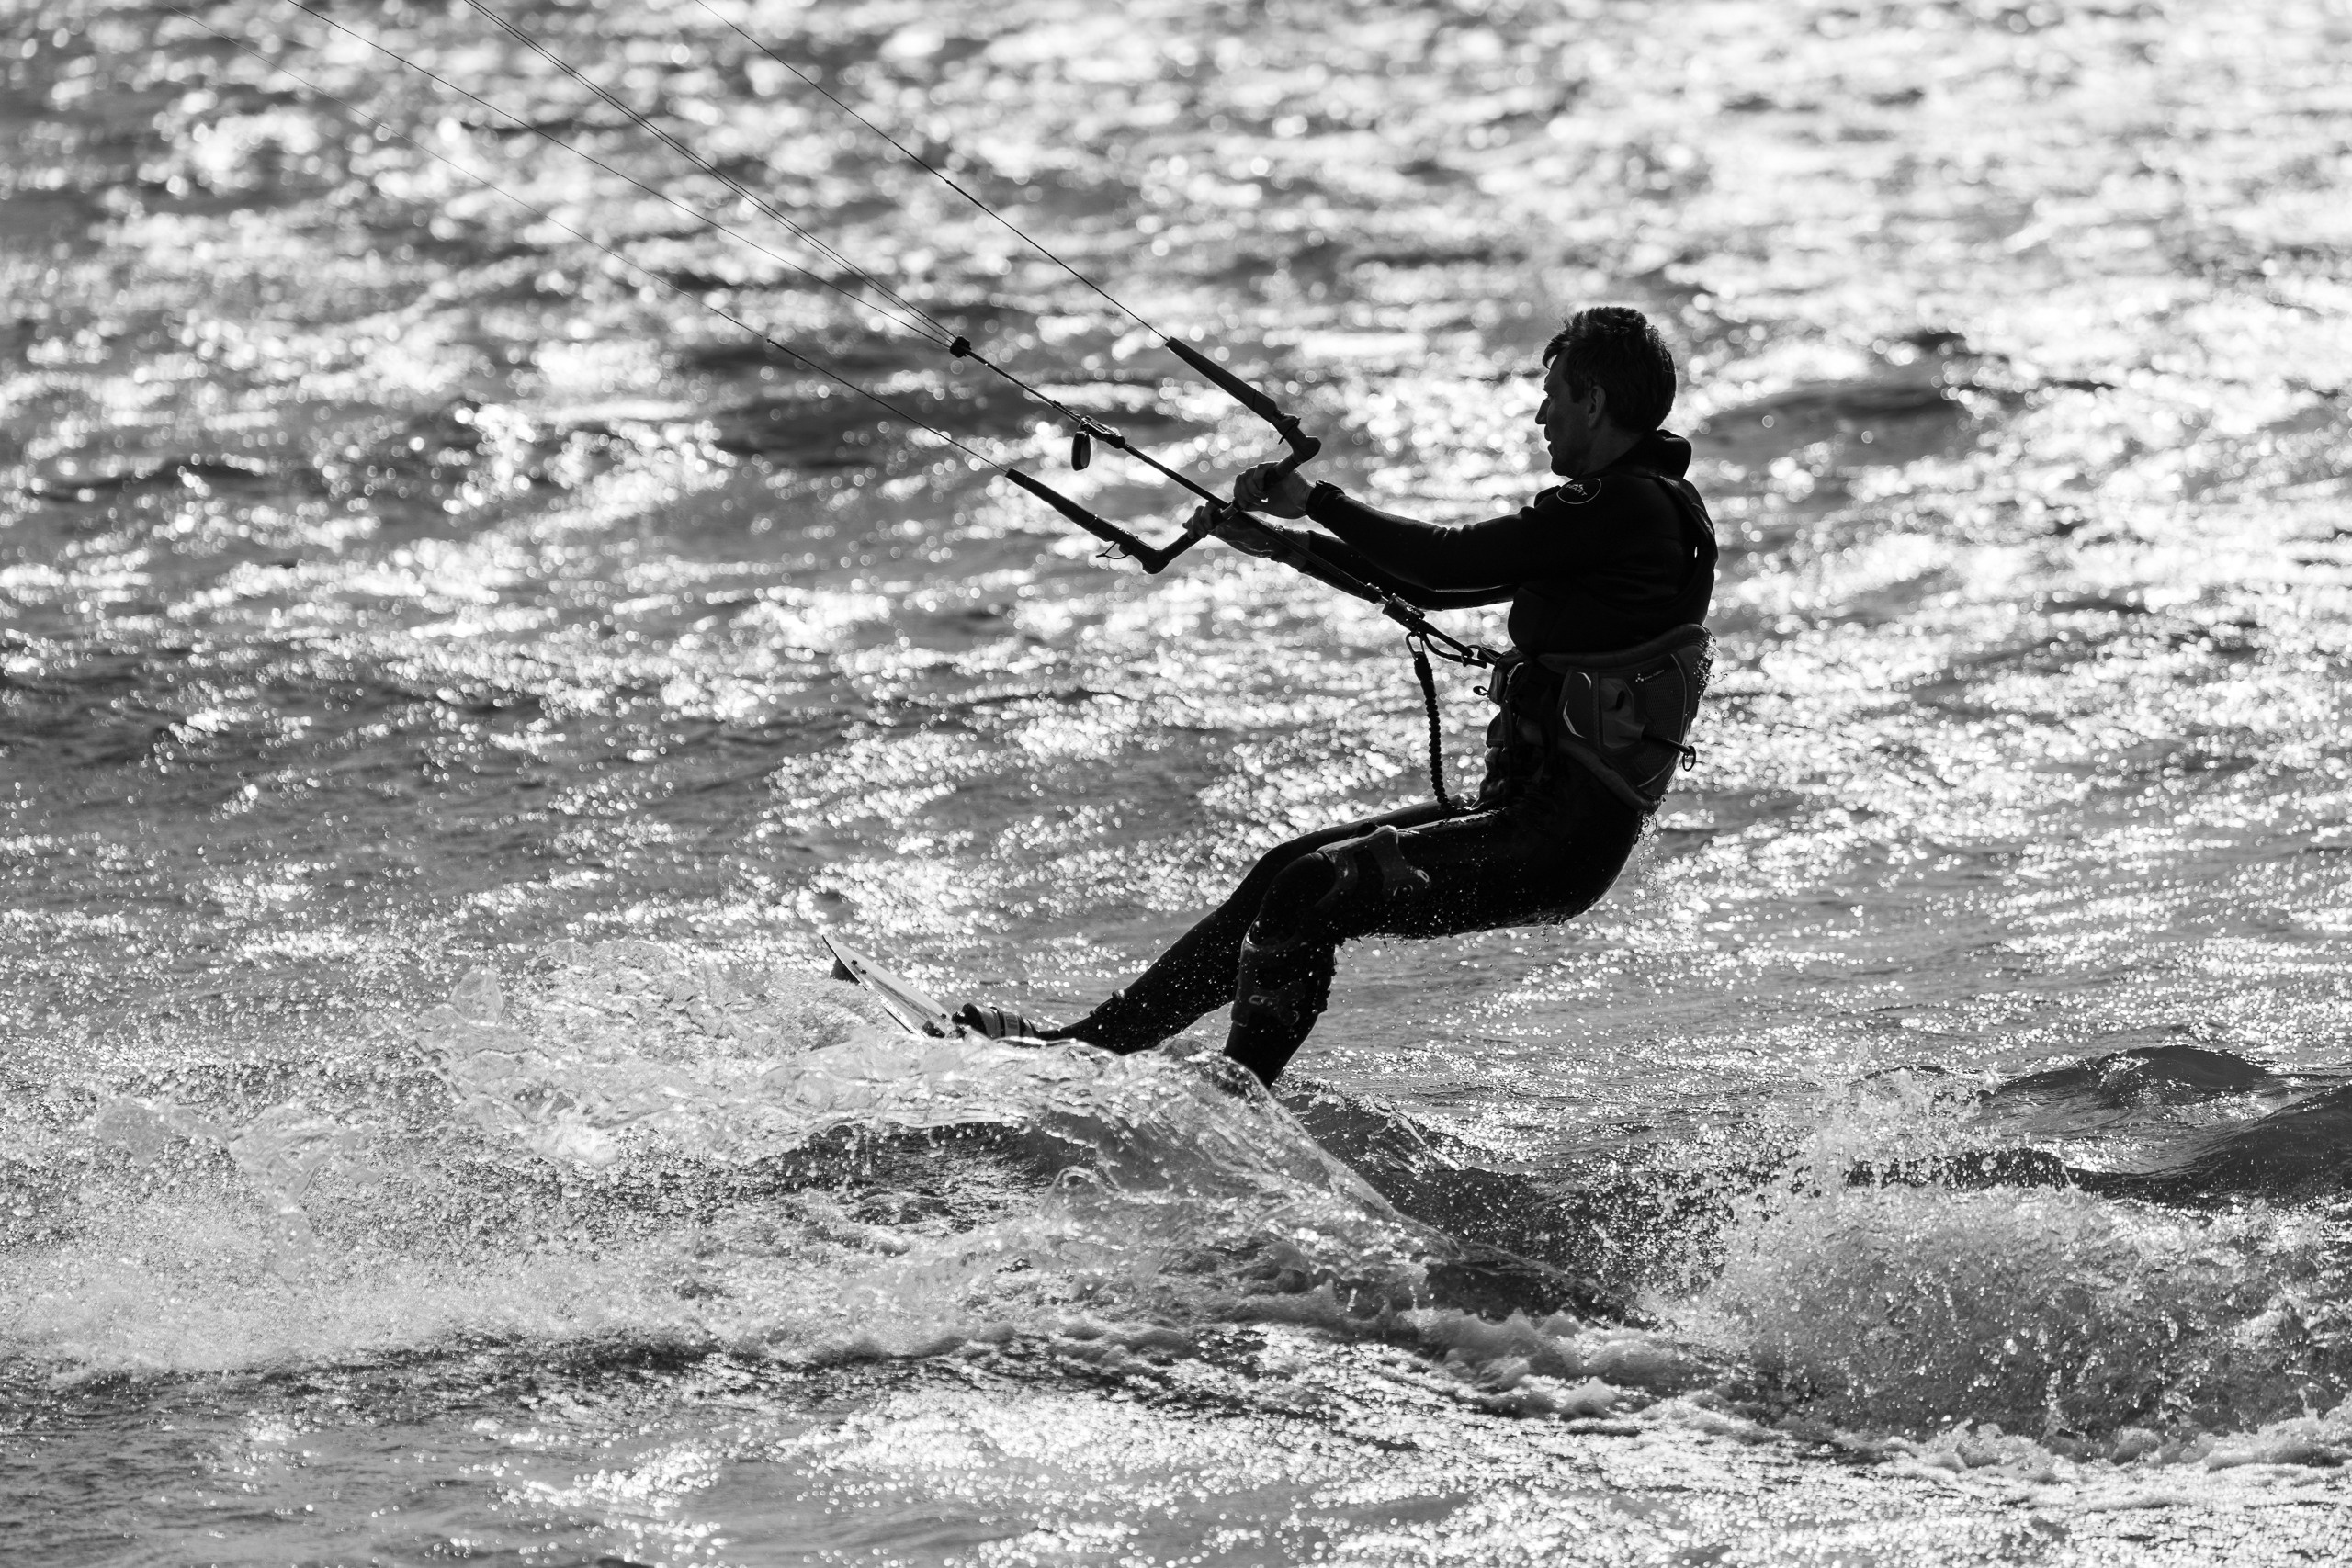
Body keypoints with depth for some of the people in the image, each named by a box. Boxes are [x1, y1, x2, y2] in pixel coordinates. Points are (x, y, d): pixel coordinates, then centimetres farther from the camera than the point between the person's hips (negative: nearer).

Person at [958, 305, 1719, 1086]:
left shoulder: (1630, 504, -15)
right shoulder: (1623, 507, 17)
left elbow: (1450, 559, -17)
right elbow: (1441, 584, 22)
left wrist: (1318, 500, -4)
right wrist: (1286, 542, 21)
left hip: (1557, 840, -10)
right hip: (1524, 809, 10)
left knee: (1311, 893, -19)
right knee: (1285, 874, 12)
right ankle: (1092, 1042, 17)